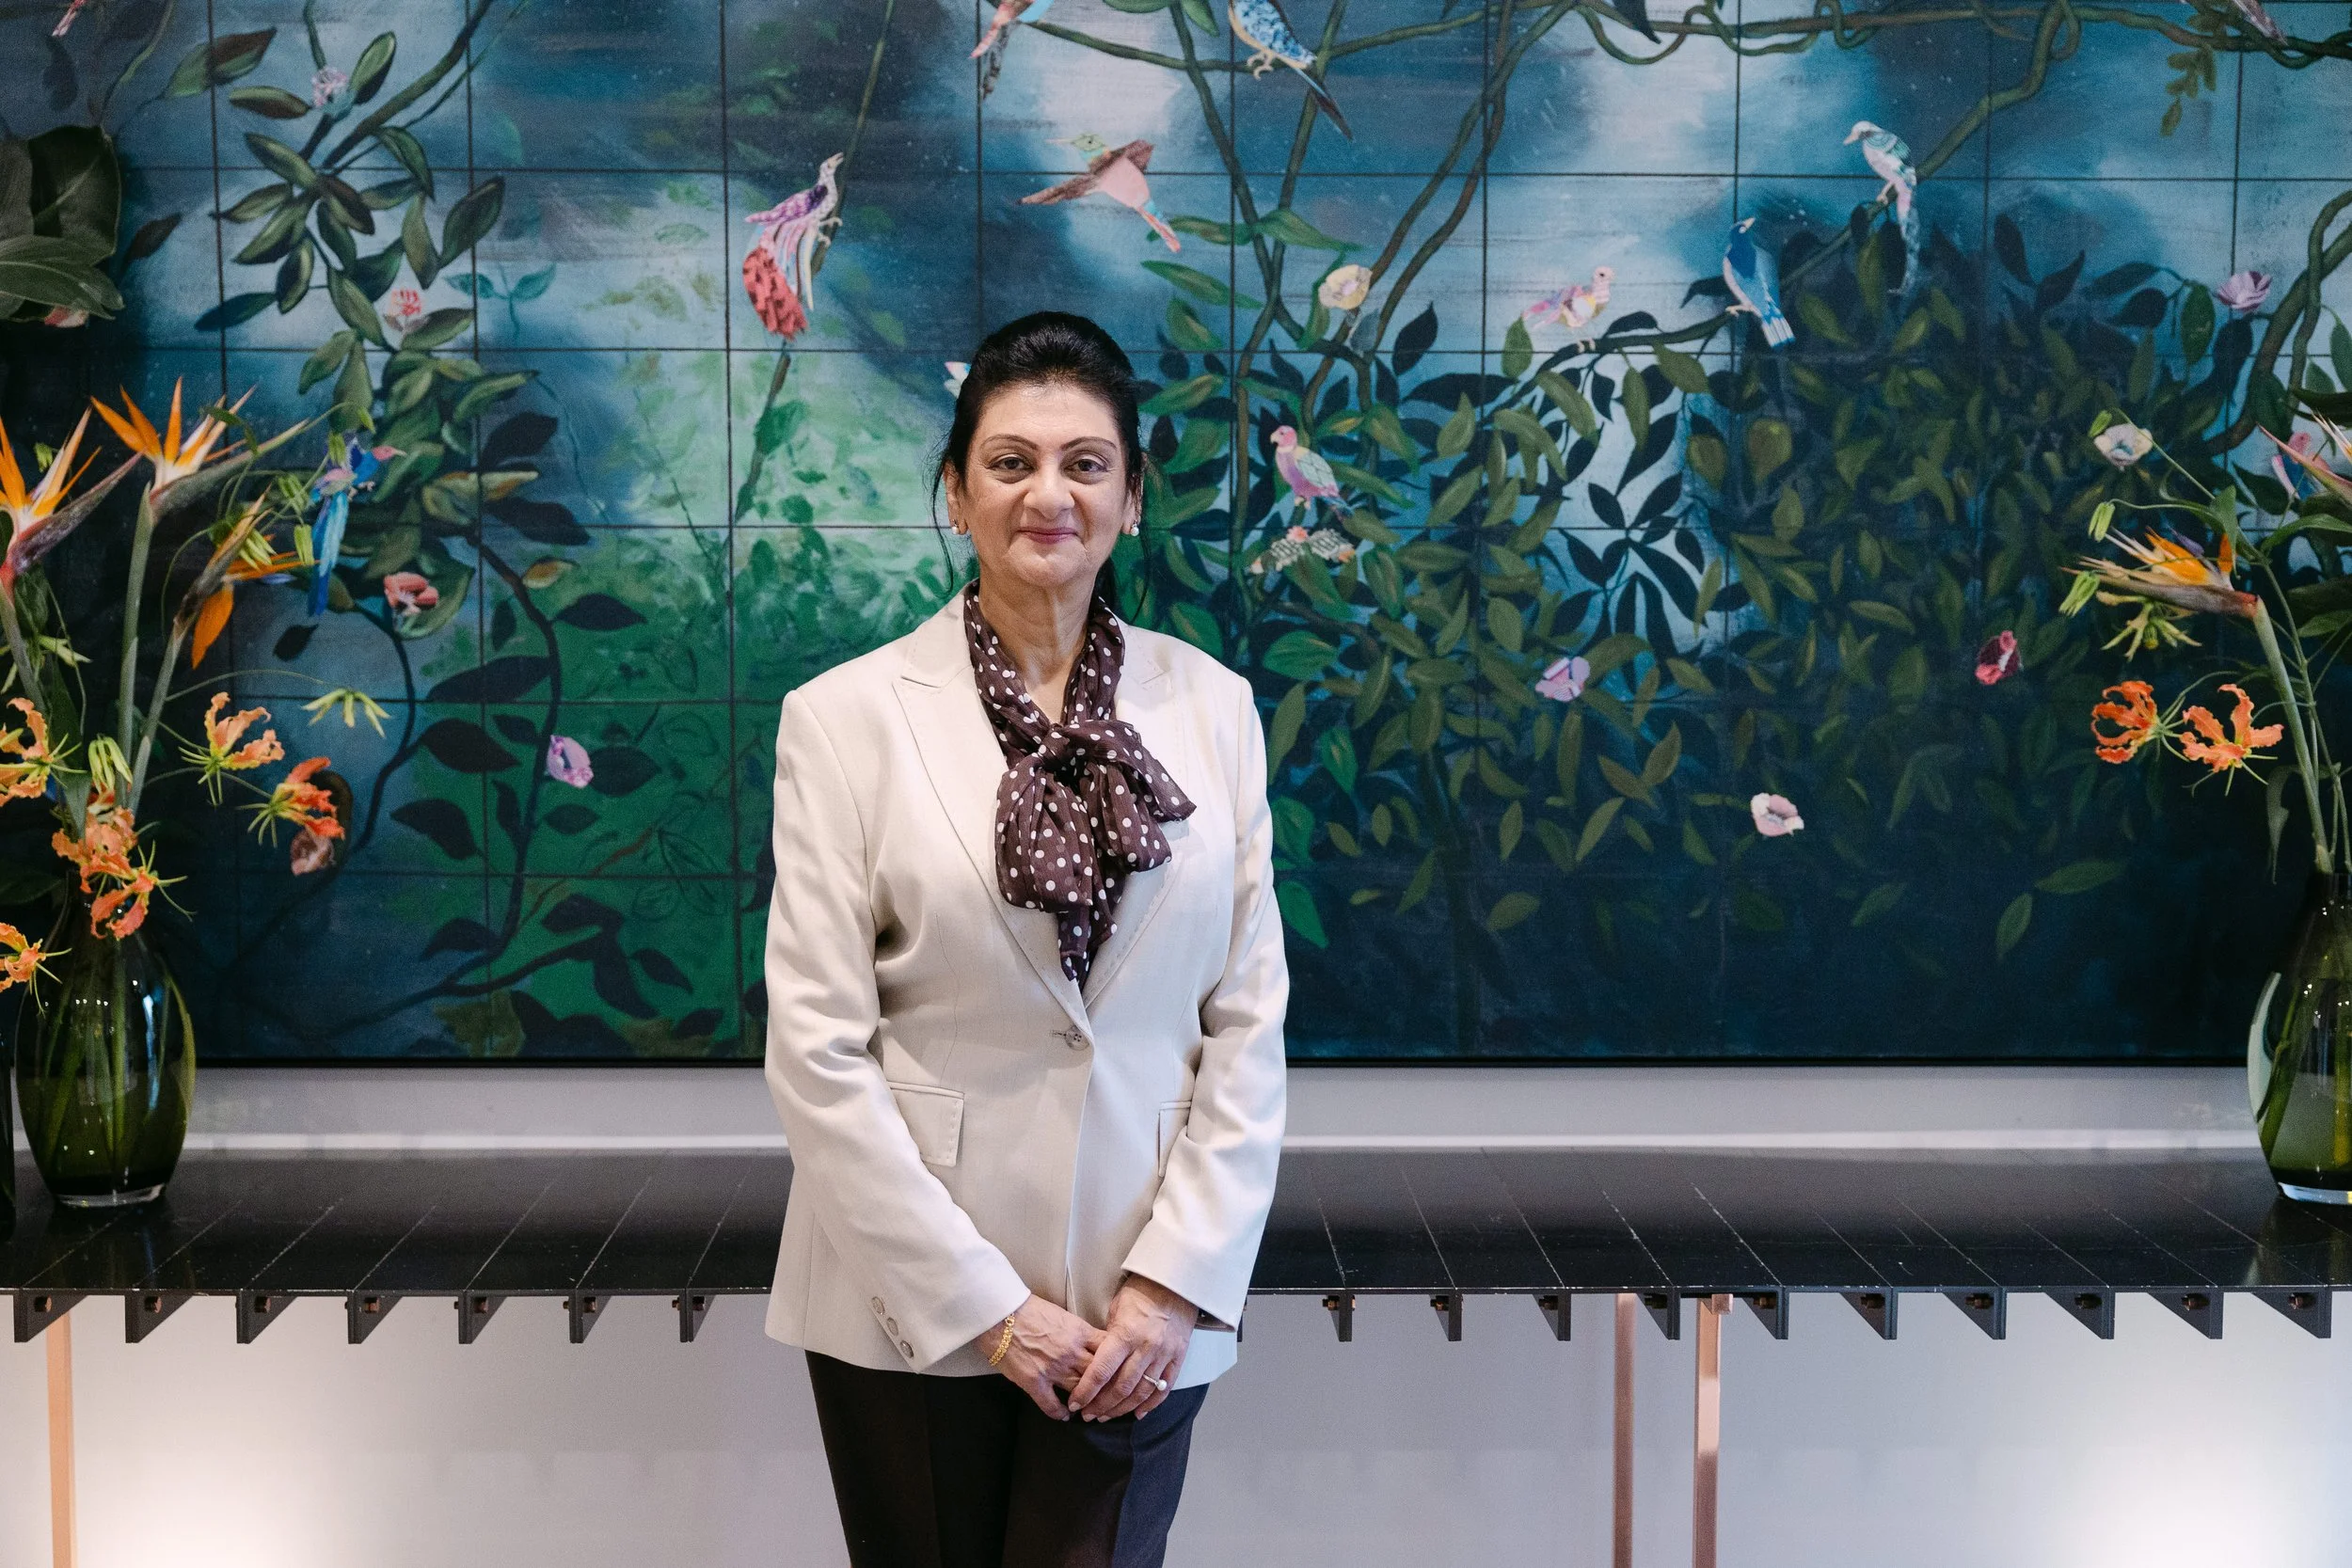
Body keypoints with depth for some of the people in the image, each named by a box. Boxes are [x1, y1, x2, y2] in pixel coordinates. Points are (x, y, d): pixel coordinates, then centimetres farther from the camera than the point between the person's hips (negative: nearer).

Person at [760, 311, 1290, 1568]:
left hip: (1139, 1300, 1)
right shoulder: (847, 716, -5)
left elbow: (1250, 1022, 2)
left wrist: (1177, 1279, -7)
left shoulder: (1212, 707, 2)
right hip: (912, 1300, -1)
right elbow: (816, 1049, -8)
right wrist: (982, 1302, -10)